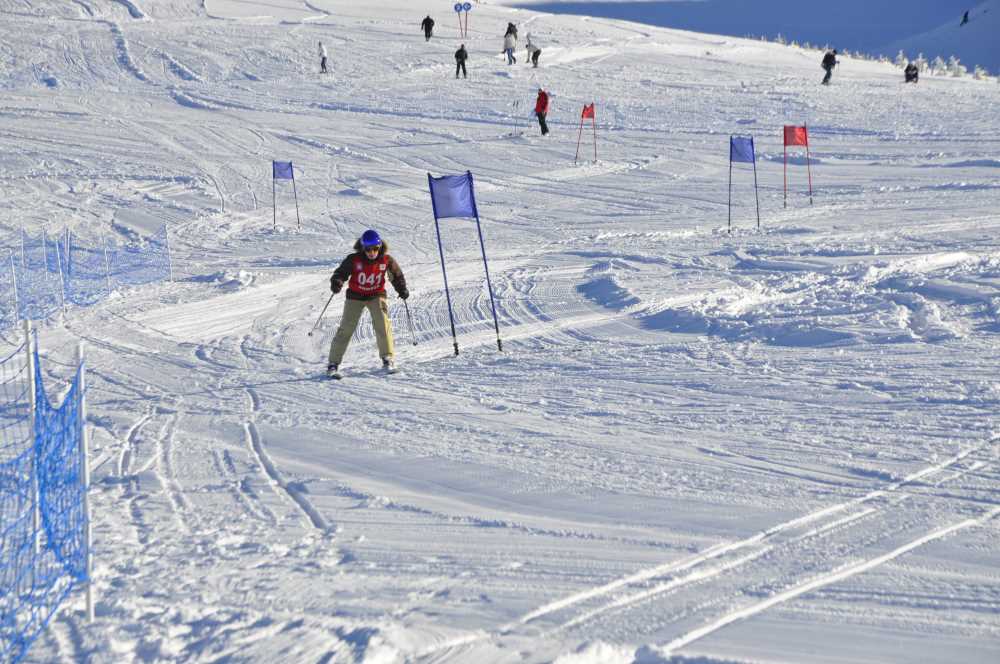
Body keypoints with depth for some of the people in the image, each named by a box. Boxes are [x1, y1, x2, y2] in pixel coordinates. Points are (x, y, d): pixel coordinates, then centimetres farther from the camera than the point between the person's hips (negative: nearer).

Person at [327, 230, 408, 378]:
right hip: (355, 296, -1)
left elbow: (396, 274, 5)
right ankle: (333, 363, -5)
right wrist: (337, 282, -31)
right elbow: (341, 272, -10)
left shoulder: (386, 260, -11)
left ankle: (388, 358, -5)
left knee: (382, 322, -19)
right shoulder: (354, 260, -18)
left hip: (376, 295, 1)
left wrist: (402, 289, -7)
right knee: (347, 327, -9)